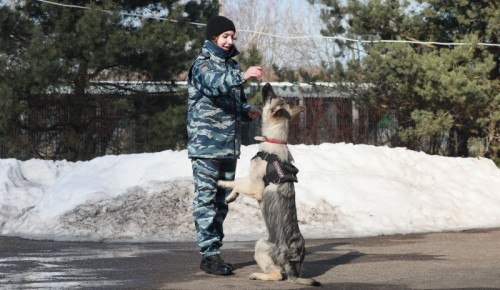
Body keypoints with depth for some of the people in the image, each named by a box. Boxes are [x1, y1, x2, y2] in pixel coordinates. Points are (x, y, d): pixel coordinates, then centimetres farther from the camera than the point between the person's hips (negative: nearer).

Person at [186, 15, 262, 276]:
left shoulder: (231, 64, 17)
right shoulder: (203, 64, -7)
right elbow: (214, 83, -29)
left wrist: (247, 110, 3)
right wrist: (242, 76, -44)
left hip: (229, 146, 8)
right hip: (206, 145, -8)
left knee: (221, 202, 11)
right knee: (206, 200, -6)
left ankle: (214, 251, 18)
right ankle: (209, 254, -6)